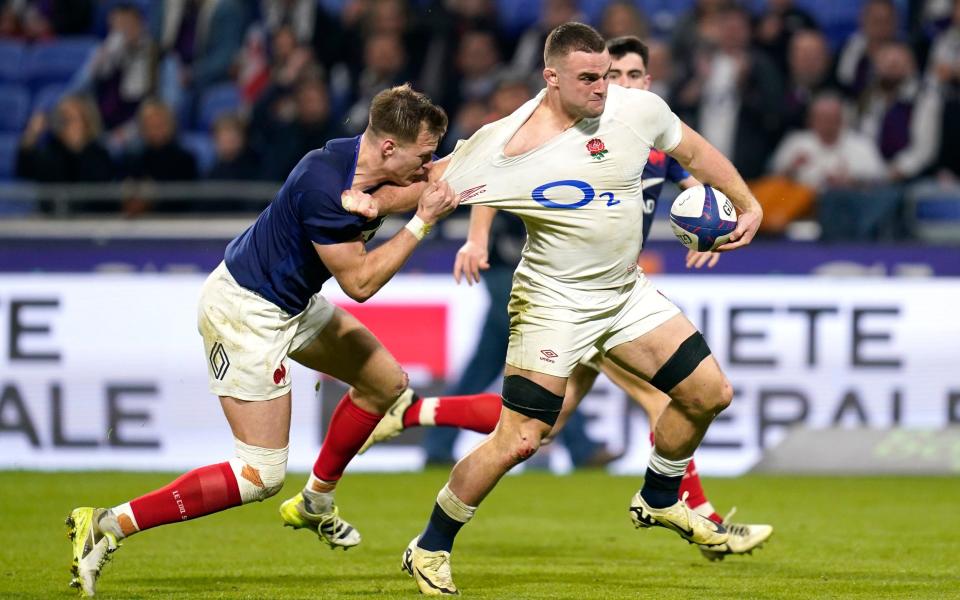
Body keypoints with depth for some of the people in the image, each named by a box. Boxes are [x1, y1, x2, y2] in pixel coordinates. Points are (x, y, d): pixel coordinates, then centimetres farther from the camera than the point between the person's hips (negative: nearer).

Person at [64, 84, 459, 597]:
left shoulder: (375, 168, -4)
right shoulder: (324, 186, -31)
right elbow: (360, 282, -24)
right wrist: (422, 221, -21)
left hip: (292, 304, 10)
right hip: (245, 312, -10)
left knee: (387, 382, 18)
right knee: (261, 476, -10)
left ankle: (315, 502, 34)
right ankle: (109, 526, -9)